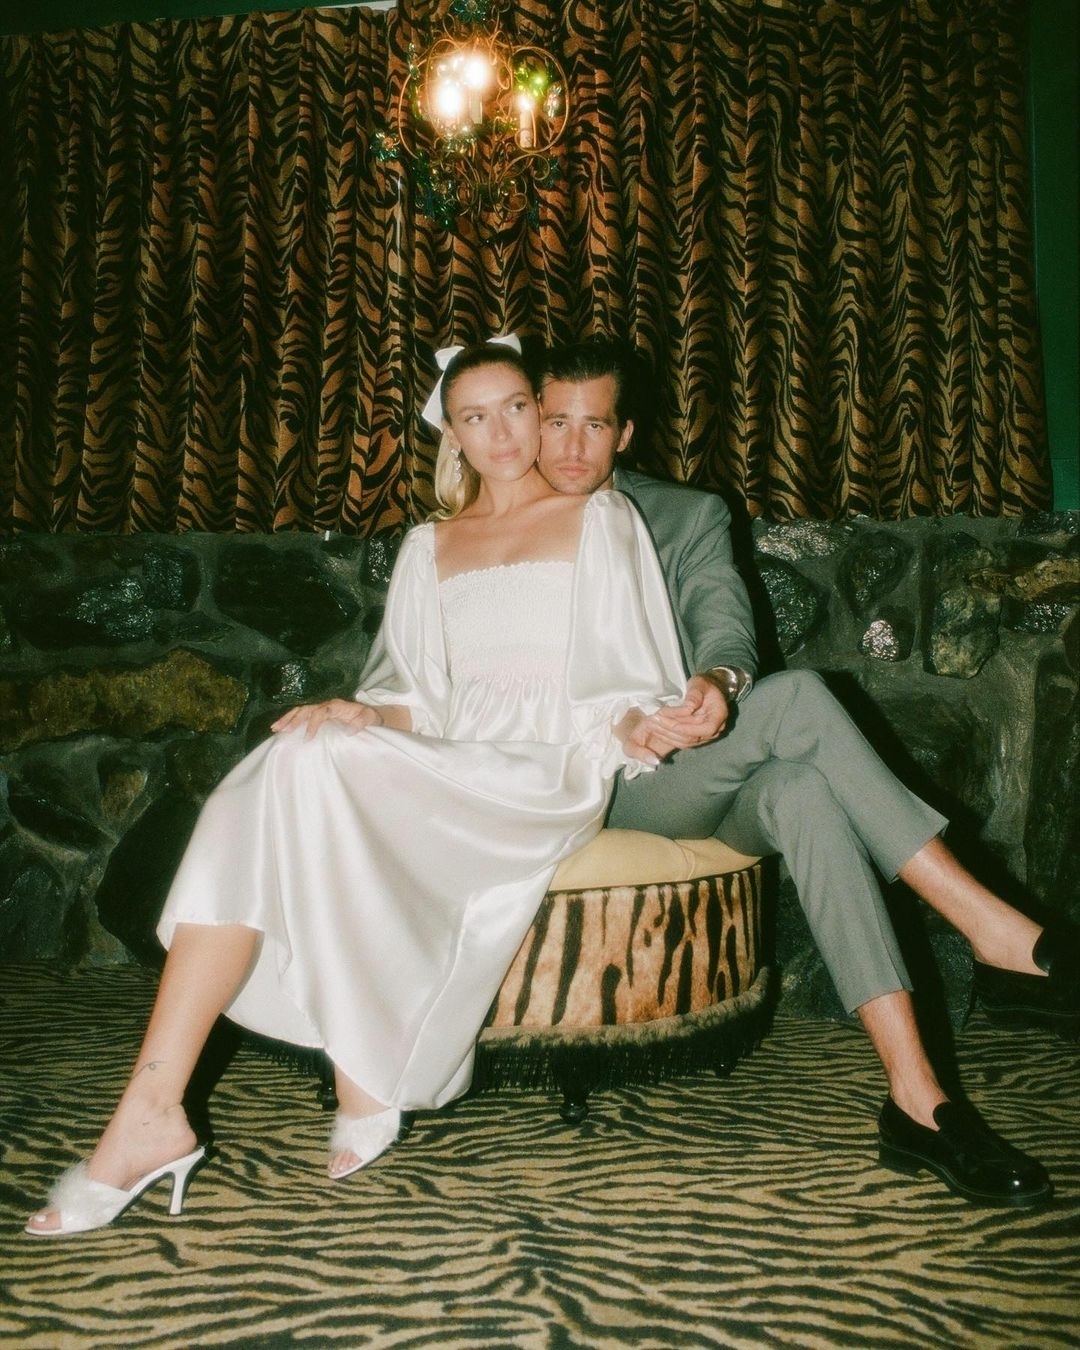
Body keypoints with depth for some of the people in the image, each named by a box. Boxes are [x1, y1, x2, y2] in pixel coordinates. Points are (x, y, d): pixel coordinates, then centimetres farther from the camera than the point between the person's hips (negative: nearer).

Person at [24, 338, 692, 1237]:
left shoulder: (603, 522, 13)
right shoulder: (428, 546, 23)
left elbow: (641, 679, 8)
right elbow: (414, 690, 15)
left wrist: (632, 725, -15)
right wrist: (364, 711, -8)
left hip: (547, 773, -4)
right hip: (438, 768, 4)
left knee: (318, 765, -31)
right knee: (262, 796, -27)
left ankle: (366, 1085, -21)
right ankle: (151, 1111, -31)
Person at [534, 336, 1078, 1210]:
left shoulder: (690, 514, 17)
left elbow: (725, 624, -1)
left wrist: (716, 685, -27)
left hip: (691, 776, 3)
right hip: (590, 783, -2)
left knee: (799, 790, -35)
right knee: (797, 697, -29)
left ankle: (916, 1100, -34)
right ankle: (996, 935, -29)